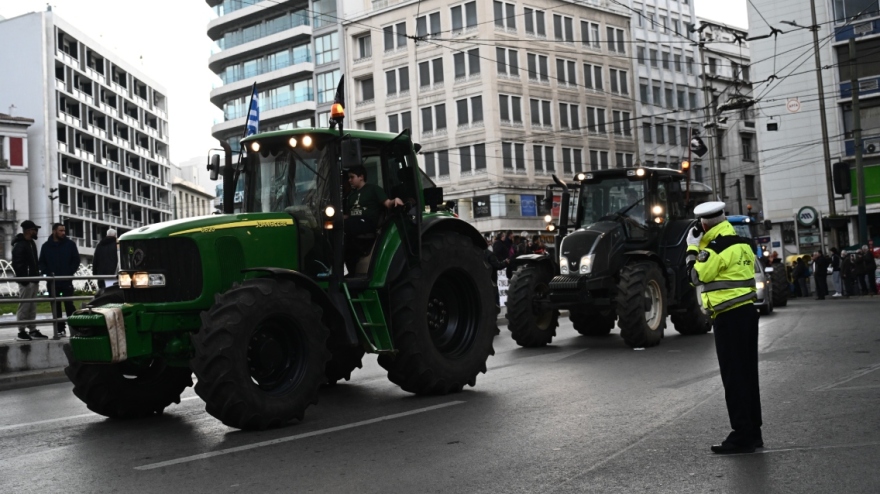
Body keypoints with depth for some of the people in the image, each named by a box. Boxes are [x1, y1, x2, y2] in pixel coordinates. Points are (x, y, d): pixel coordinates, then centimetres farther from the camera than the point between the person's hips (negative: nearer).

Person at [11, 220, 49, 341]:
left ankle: (33, 330, 16)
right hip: (26, 281, -9)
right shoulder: (19, 245, -12)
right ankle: (21, 332, -1)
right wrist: (24, 279, -20)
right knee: (24, 307, -5)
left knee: (32, 307, 12)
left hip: (34, 280, 9)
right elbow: (17, 264, -17)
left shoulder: (31, 243, 17)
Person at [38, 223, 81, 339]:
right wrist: (47, 273, -8)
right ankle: (59, 330, 11)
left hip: (67, 281, -2)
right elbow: (42, 262, 8)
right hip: (52, 282, 3)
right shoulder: (46, 246, 6)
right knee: (55, 307, 6)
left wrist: (70, 273, -10)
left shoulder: (70, 244, 1)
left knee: (69, 305, -3)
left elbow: (76, 260, 0)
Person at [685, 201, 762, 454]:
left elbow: (697, 276, -10)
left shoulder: (716, 247, -14)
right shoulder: (741, 244, 12)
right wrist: (701, 247, 18)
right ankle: (753, 432, 20)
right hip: (747, 311, 9)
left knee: (733, 377, -4)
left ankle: (742, 435, -2)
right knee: (748, 374, 13)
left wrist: (693, 248, 2)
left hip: (729, 317, -9)